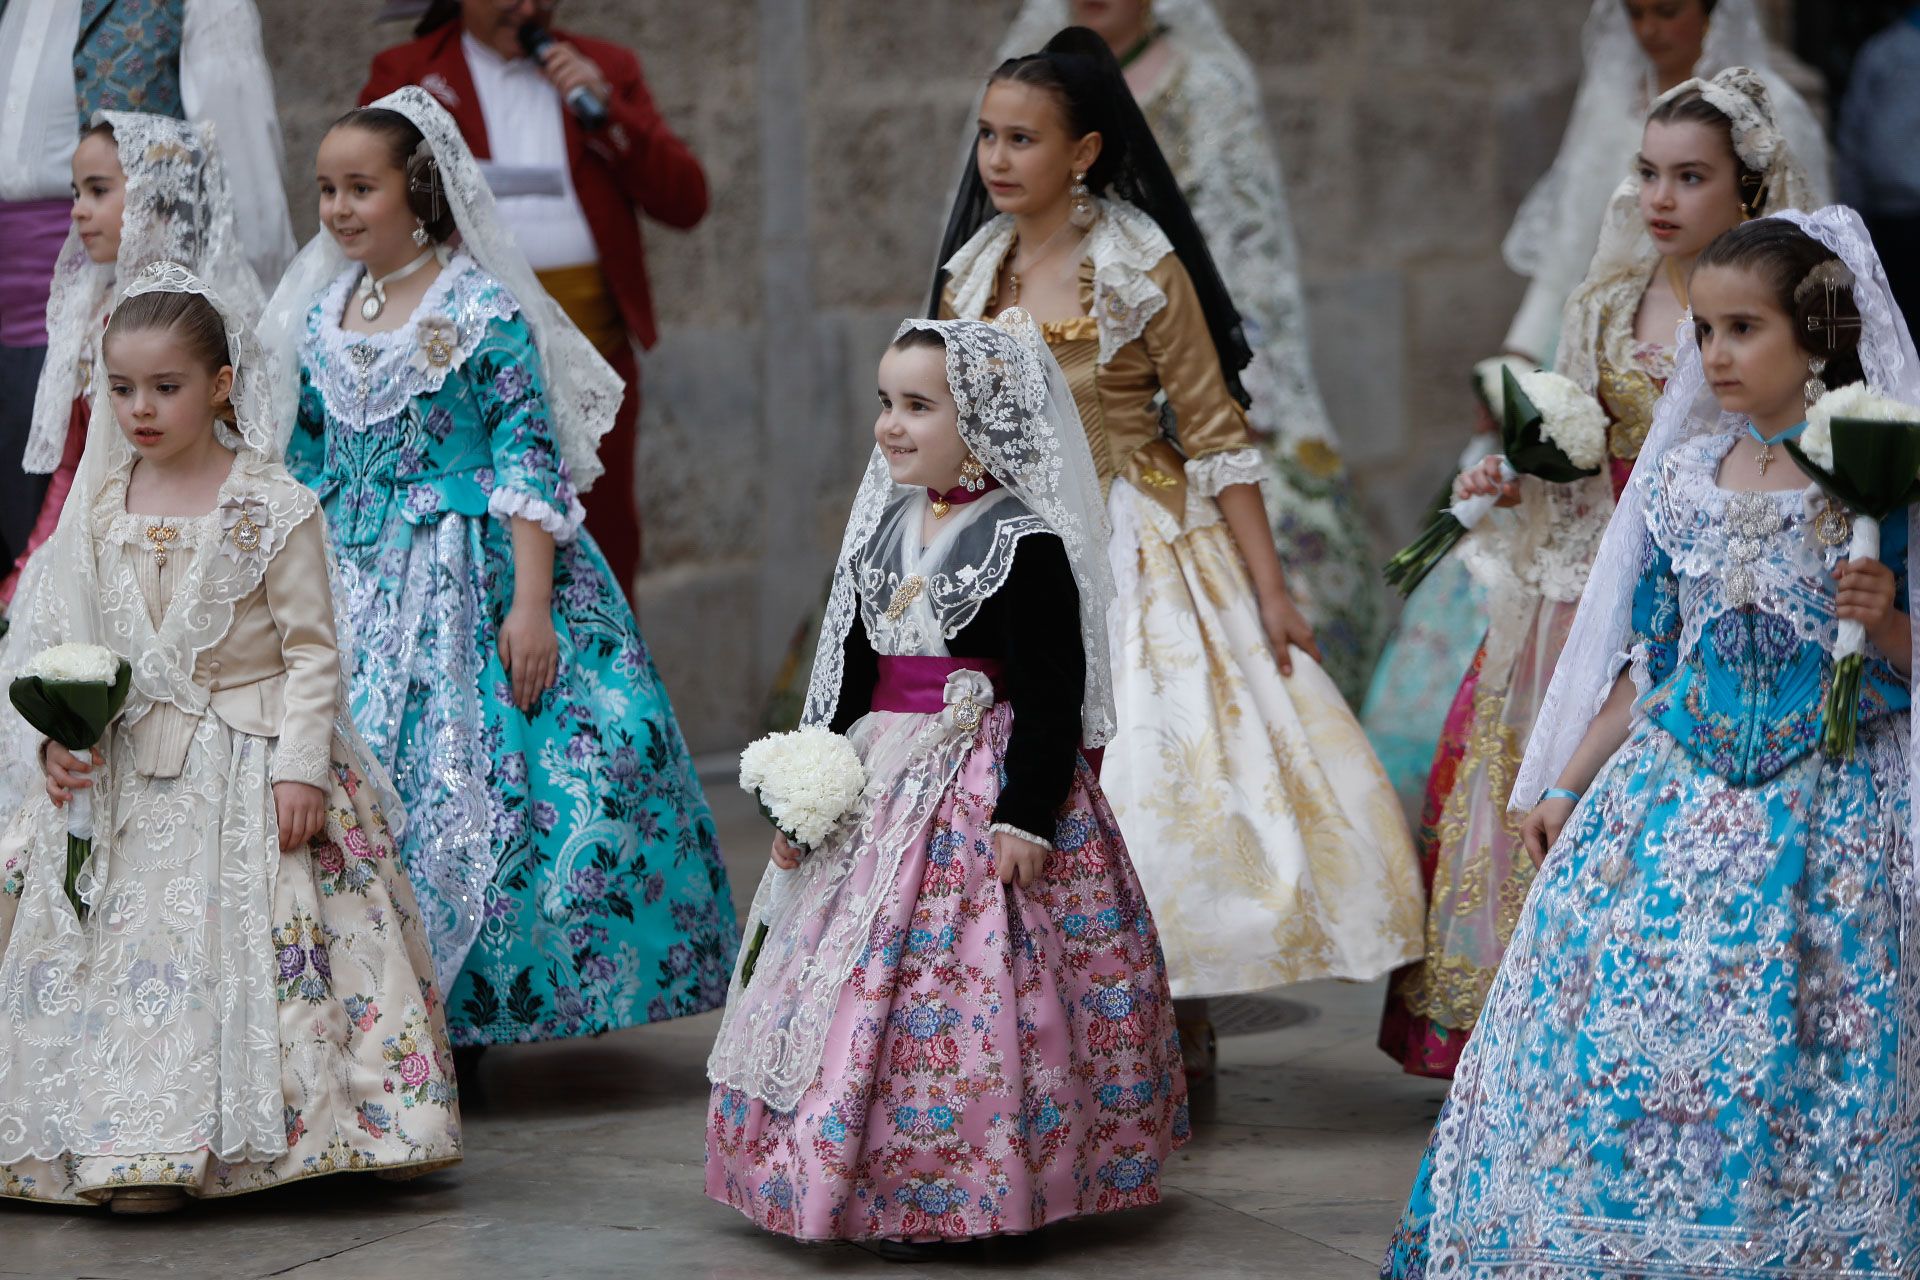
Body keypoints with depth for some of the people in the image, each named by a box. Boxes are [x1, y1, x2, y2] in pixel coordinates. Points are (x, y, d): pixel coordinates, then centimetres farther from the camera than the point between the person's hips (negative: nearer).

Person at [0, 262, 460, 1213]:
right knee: (132, 947, 1)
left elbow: (312, 648, -6)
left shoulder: (272, 506, -6)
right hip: (124, 776, 4)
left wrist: (301, 765, -13)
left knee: (255, 941, -6)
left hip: (252, 760, -4)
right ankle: (153, 1151, 8)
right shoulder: (100, 508, 6)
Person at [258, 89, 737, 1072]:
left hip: (466, 580, -5)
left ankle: (459, 1022, 1)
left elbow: (531, 460, -11)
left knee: (461, 786, -9)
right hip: (351, 588, 5)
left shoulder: (483, 311, -8)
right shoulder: (320, 316, 9)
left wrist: (531, 601, -17)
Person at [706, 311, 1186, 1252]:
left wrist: (1026, 815, -19)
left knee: (969, 995, -8)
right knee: (860, 979, 7)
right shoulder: (885, 529, 11)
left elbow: (1050, 692, -14)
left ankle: (961, 1191, 1)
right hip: (882, 786, 8)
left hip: (986, 784, -7)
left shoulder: (1025, 545, -12)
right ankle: (864, 1175, 16)